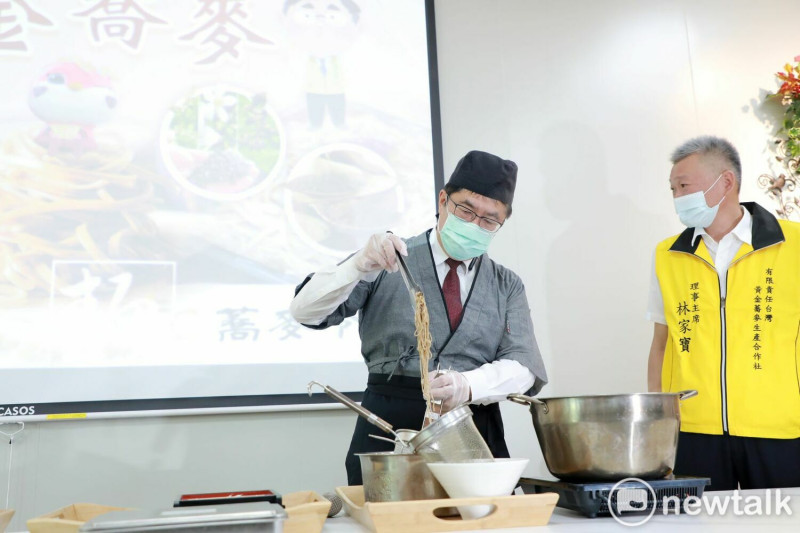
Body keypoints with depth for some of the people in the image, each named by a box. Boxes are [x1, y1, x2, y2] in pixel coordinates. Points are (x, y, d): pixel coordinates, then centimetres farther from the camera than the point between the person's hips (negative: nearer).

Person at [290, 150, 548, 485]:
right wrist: (359, 266, -19)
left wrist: (467, 385, -20)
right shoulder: (387, 264, 6)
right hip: (388, 429, -2)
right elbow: (305, 311, -2)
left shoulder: (507, 287, 14)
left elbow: (522, 367, 1)